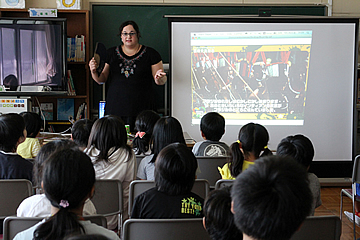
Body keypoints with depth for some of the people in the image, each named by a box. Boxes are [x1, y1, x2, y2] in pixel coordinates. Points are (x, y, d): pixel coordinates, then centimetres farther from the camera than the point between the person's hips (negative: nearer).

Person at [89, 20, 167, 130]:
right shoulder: (111, 53, 12)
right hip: (114, 109, 2)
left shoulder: (150, 53, 5)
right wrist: (94, 71, -8)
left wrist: (159, 78, -17)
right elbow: (101, 79, 12)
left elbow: (161, 81, 5)